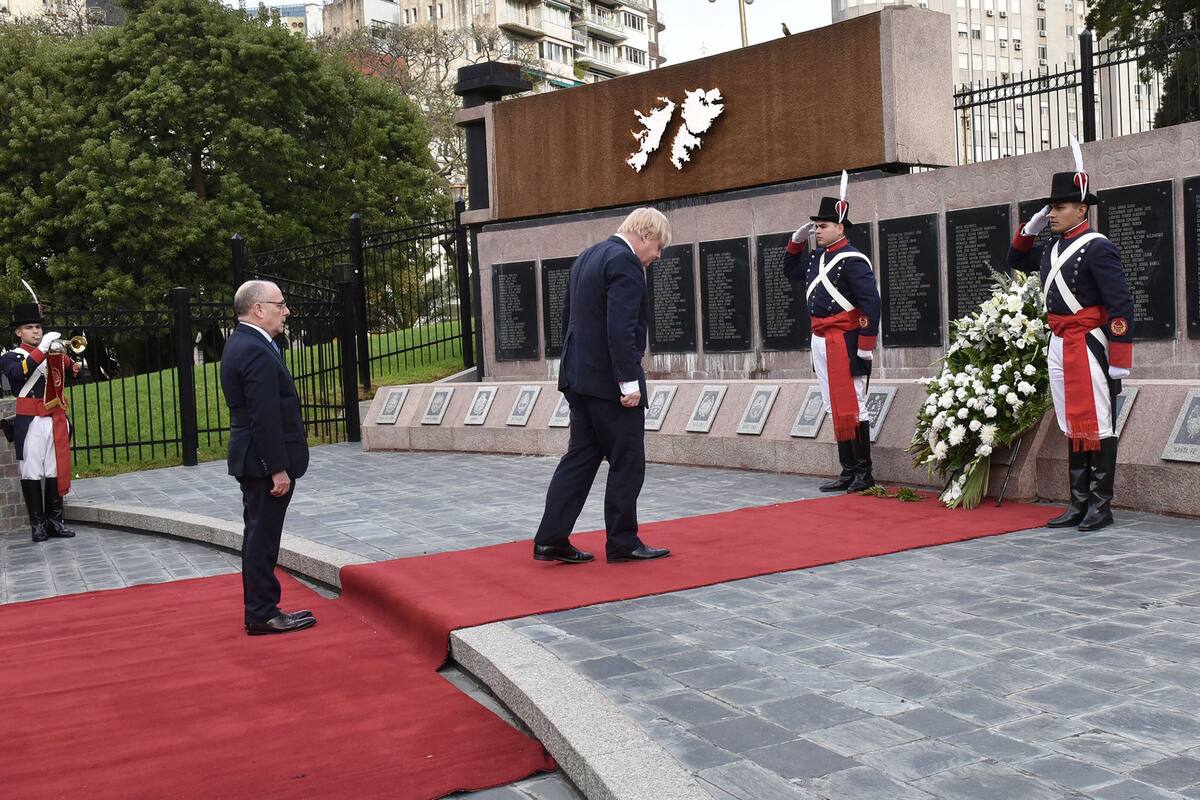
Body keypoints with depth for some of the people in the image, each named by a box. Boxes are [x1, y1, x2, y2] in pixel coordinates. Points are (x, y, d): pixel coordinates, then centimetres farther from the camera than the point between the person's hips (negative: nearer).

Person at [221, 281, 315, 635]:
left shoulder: (241, 343, 13)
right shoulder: (257, 352, -20)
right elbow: (264, 417, -24)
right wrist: (278, 469, -22)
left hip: (252, 460, 11)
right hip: (265, 462, -11)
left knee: (260, 537, 16)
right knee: (262, 538, -2)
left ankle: (260, 610, 25)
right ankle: (263, 615, 6)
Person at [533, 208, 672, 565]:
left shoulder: (585, 258, 16)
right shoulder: (625, 261, -14)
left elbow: (568, 317, 20)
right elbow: (621, 328, -22)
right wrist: (629, 381, -21)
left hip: (579, 376, 9)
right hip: (610, 381, -9)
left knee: (581, 458, 11)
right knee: (627, 463, 2)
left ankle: (551, 539, 7)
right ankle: (622, 542, 10)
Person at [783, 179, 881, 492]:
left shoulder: (852, 260, -12)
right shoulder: (816, 257, 13)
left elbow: (871, 301, -17)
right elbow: (791, 271, 30)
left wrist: (866, 344, -20)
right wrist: (797, 241, 15)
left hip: (845, 344, -9)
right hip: (820, 342, 9)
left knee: (851, 408, -5)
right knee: (835, 409, 10)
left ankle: (864, 473, 3)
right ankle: (848, 471, 16)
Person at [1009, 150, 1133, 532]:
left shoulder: (1097, 248, -12)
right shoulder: (1053, 246, 12)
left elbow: (1121, 305, -16)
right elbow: (1017, 260, 30)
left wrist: (1119, 360, -18)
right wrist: (1029, 229, 12)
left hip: (1087, 347, -8)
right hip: (1058, 347, 8)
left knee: (1096, 426, -1)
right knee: (1073, 427, 11)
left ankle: (1101, 505, 6)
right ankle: (1079, 504, 17)